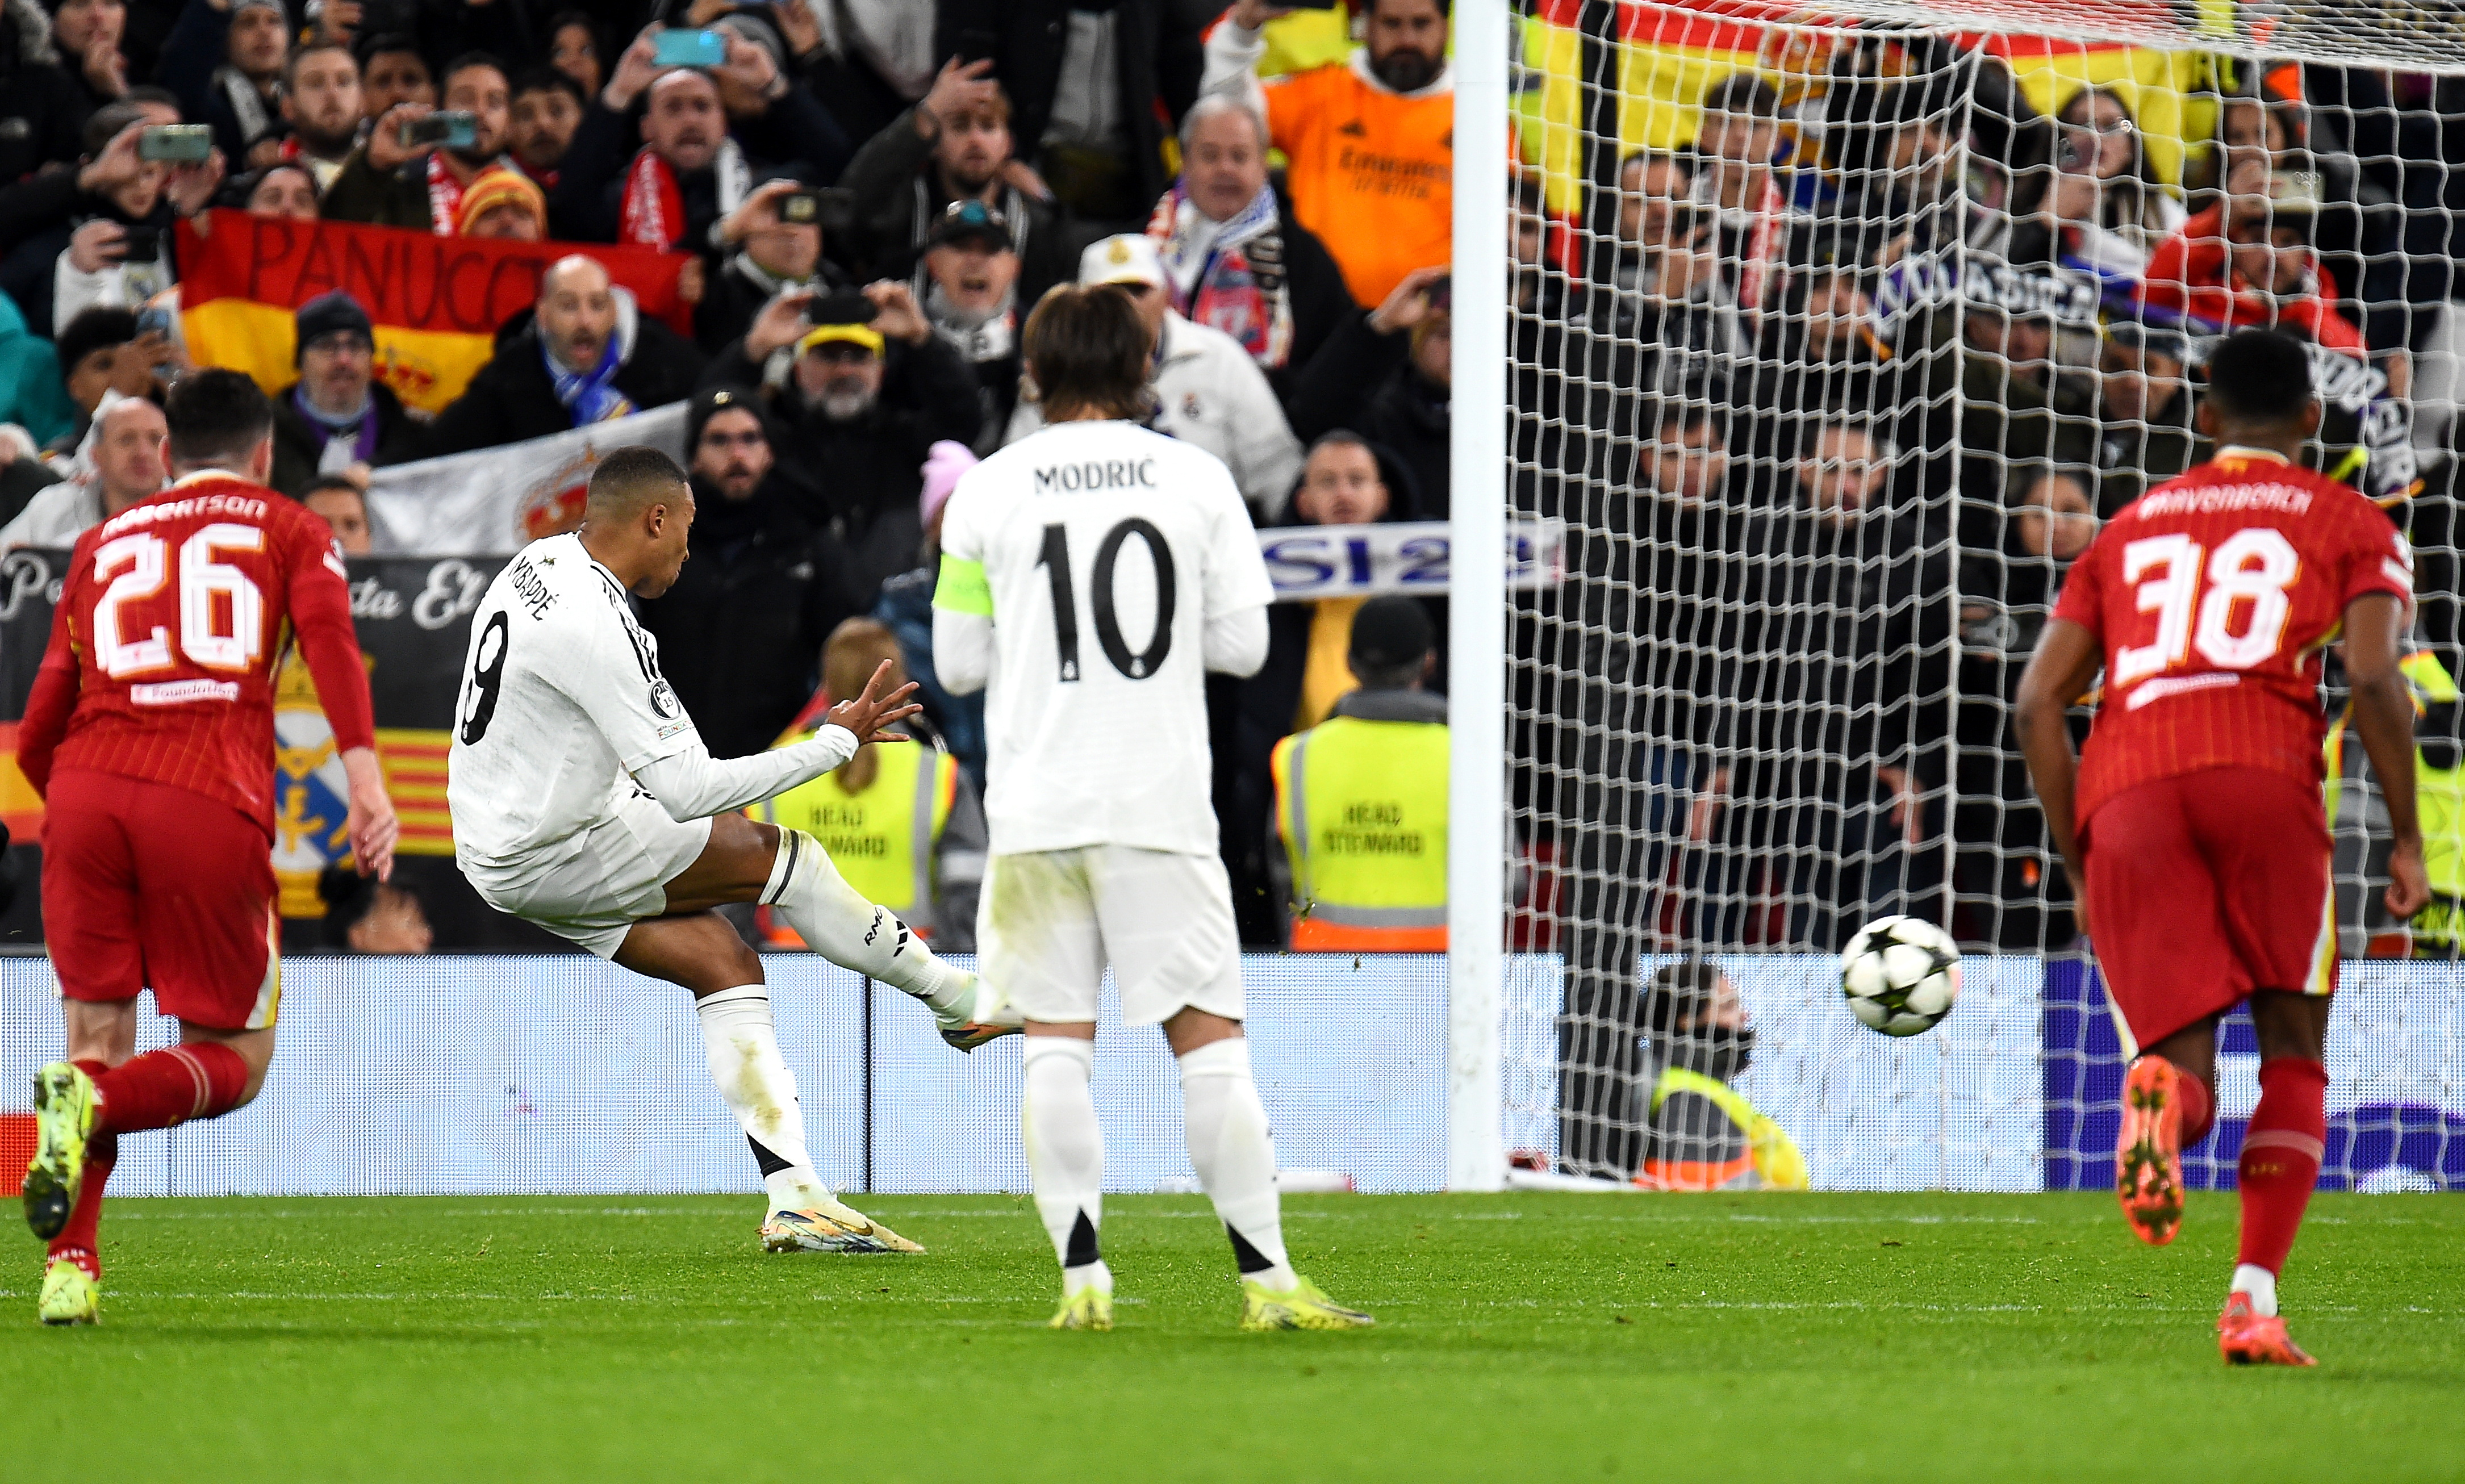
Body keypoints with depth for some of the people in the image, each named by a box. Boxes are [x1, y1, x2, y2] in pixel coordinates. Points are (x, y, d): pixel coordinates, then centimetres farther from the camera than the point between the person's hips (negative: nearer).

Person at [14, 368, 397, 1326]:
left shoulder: (104, 543, 26)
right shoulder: (289, 530, 18)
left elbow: (39, 733, 25)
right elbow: (328, 633, -4)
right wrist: (364, 773, -15)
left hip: (87, 790, 3)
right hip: (213, 807, -3)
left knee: (98, 1032, 10)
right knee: (234, 1063, 7)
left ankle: (70, 1267, -9)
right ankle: (89, 1102, -23)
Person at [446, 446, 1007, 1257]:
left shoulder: (542, 561, 4)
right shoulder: (592, 626, -28)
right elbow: (685, 791, -27)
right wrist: (839, 742, -21)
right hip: (546, 860, -10)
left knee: (725, 964, 7)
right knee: (780, 855, -5)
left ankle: (794, 1194, 2)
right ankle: (955, 995, 12)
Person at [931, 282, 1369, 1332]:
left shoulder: (989, 490, 3)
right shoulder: (1197, 478, 3)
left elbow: (958, 663, 5)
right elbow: (1244, 644, 4)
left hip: (1035, 810, 0)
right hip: (1162, 803, 0)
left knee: (1054, 1042, 3)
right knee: (1208, 1039, 0)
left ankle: (1082, 1276, -5)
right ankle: (1263, 1276, -4)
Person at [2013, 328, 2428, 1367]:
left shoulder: (2129, 529, 28)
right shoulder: (2350, 526, 18)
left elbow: (2039, 705, 20)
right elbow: (2374, 679, 0)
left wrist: (2080, 865, 25)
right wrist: (2407, 840, 7)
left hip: (2125, 793, 2)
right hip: (2264, 772, -2)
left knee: (2186, 1064, 2)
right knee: (2295, 1052, 11)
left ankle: (2162, 1089, -37)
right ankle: (2255, 1298, -6)